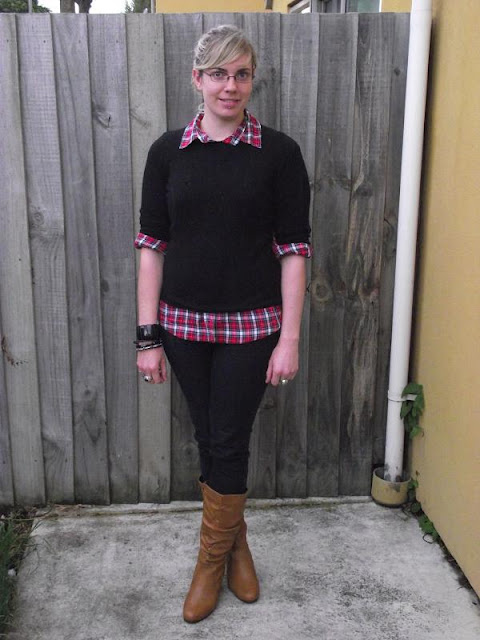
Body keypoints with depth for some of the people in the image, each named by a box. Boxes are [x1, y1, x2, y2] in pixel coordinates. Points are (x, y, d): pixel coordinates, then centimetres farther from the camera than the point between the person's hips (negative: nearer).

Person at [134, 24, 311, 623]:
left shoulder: (279, 153, -4)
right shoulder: (168, 152, 1)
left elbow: (294, 250, -5)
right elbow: (151, 245, 1)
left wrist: (289, 339, -8)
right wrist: (148, 337, -2)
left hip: (251, 326, -2)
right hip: (185, 324, 2)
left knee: (229, 443, 4)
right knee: (209, 438, 13)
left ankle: (213, 557, 27)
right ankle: (235, 539, 36)